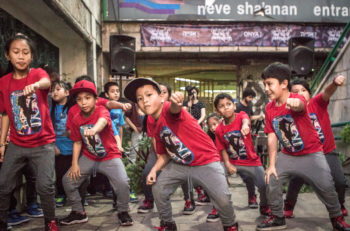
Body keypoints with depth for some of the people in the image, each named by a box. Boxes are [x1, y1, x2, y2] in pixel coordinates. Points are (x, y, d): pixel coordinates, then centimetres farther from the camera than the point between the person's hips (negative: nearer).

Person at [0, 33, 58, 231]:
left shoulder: (38, 73, -7)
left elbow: (47, 82, -33)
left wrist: (36, 84, -57)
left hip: (43, 144, -3)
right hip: (17, 145, 4)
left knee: (45, 186, -9)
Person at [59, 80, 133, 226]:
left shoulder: (102, 110, -17)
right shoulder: (76, 120, -2)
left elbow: (102, 121, -42)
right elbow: (77, 143, 3)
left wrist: (94, 129, -65)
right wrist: (74, 164, -7)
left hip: (110, 156, -5)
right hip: (89, 158, 5)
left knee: (122, 182, -24)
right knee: (68, 180, 0)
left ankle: (123, 212, 3)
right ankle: (78, 212, 20)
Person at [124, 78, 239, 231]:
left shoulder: (168, 109, -19)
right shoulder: (156, 127, 6)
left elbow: (174, 109, -46)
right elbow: (165, 154, 15)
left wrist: (176, 101, -70)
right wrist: (154, 170, -2)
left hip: (205, 162, -8)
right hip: (179, 164, 8)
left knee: (222, 199, -14)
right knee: (158, 189, 7)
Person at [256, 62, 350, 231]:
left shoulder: (298, 99, -21)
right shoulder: (269, 108, -5)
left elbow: (300, 105, -48)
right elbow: (272, 136, -5)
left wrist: (294, 103, -75)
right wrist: (271, 164, -8)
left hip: (311, 154, -5)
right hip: (288, 155, 5)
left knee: (326, 187, -7)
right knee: (271, 180, -3)